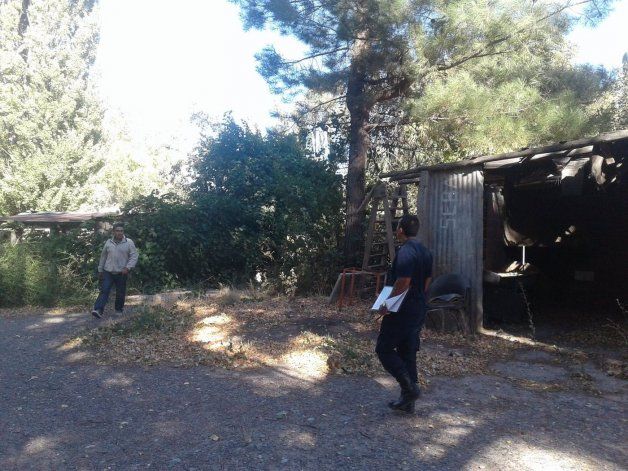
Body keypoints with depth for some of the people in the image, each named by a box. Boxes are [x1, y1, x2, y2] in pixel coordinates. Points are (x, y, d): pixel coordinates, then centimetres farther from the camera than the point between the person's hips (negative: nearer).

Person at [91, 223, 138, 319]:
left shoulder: (129, 243, -2)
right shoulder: (108, 242, 6)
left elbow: (134, 256, -6)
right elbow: (103, 257, 14)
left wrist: (128, 267, -19)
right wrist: (100, 270, 16)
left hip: (121, 273, -1)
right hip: (108, 272, 1)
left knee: (120, 293, 9)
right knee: (104, 291, -8)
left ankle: (119, 309, 26)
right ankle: (98, 310, -14)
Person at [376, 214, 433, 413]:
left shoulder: (405, 252, -19)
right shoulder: (425, 251, 10)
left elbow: (403, 282, -25)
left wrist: (386, 304, -15)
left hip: (402, 312, -9)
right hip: (419, 310, 9)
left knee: (384, 349, 4)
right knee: (408, 352, 14)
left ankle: (410, 387, -1)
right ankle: (407, 401, 20)